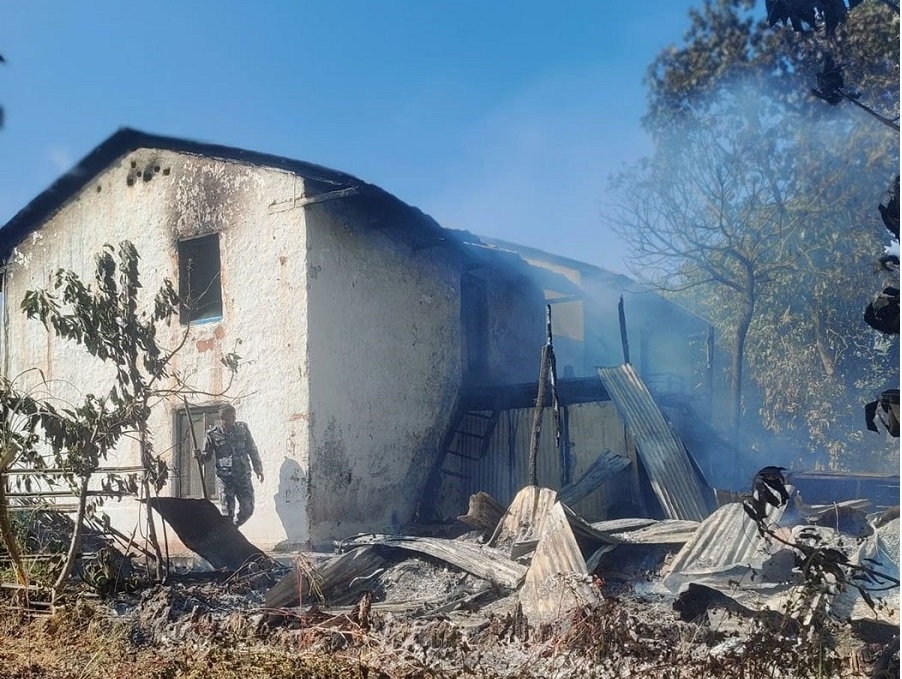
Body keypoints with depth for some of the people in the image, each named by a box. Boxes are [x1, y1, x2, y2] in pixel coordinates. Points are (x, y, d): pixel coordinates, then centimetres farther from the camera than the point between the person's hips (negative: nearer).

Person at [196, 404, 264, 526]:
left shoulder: (242, 428, 2)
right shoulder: (213, 434, -5)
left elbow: (252, 450, 11)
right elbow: (208, 455, 5)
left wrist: (258, 468, 9)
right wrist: (200, 456, -18)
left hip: (243, 476, 2)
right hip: (225, 478, -2)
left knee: (247, 509, 0)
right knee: (227, 512, -3)